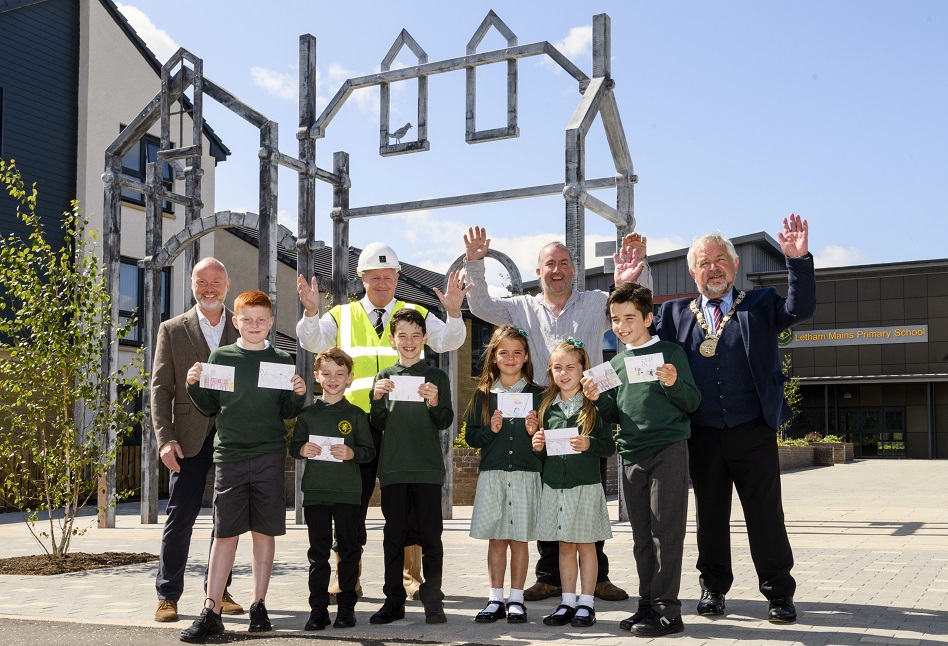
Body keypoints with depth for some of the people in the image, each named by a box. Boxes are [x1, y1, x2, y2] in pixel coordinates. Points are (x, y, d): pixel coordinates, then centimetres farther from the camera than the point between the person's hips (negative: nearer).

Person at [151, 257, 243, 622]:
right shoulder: (172, 330, 5)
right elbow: (160, 388, 2)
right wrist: (165, 439, -8)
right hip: (190, 439, -1)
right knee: (180, 517, 0)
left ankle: (219, 590, 20)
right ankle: (168, 595, 11)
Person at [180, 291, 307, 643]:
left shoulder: (282, 361, 5)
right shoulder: (220, 356, 6)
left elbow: (288, 412, 8)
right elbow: (209, 407, 10)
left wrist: (299, 395, -11)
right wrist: (194, 385, -6)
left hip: (269, 457, 0)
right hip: (229, 455, 0)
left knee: (264, 531, 6)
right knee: (225, 533, 0)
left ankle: (258, 606, 17)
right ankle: (210, 612, 5)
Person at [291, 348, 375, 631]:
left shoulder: (356, 414, 4)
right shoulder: (307, 413, 8)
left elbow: (370, 450, 3)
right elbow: (294, 446, 12)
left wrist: (352, 453, -16)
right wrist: (302, 449, -10)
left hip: (348, 493, -1)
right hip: (315, 492, 1)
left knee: (349, 550, 4)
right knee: (318, 552, 5)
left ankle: (346, 606, 13)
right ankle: (318, 609, 11)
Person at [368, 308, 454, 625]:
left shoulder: (436, 377, 6)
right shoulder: (384, 377, 10)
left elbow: (445, 422, 0)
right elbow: (378, 425, 8)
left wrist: (434, 403, -19)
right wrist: (377, 399, -9)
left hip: (427, 469, -2)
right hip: (393, 468, 2)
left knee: (430, 536, 1)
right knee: (393, 536, 6)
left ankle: (433, 602, 8)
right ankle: (394, 601, 15)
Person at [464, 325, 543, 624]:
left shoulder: (536, 394, 5)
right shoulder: (484, 394, 7)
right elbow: (471, 436, 6)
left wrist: (535, 431, -14)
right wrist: (491, 429, -12)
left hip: (526, 474, -1)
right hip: (492, 474, 1)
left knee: (519, 539, 3)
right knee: (496, 539, 6)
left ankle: (516, 599, 14)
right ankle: (495, 599, 16)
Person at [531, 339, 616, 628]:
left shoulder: (594, 405, -3)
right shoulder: (547, 406, 9)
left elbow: (610, 446, -5)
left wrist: (589, 445, -22)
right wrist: (538, 446, -4)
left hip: (585, 485, -4)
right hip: (554, 484, 4)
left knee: (585, 545, 4)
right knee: (564, 546, 11)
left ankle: (586, 602, 13)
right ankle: (567, 602, 19)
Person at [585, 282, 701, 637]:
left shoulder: (670, 353, -1)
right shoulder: (616, 363, 15)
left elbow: (692, 402, -4)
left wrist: (674, 384, -22)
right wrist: (598, 399, -1)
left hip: (668, 451, -5)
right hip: (631, 455, 6)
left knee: (666, 531, -5)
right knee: (641, 536, 9)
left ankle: (668, 610, -1)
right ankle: (647, 605, 16)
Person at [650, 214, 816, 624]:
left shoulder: (760, 305, 6)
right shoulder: (675, 313, 10)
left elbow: (800, 309, -9)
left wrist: (799, 260, -23)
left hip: (753, 433, -1)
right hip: (702, 436, 2)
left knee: (766, 515, 5)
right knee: (710, 515, 11)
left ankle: (778, 592, 17)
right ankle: (714, 588, 24)